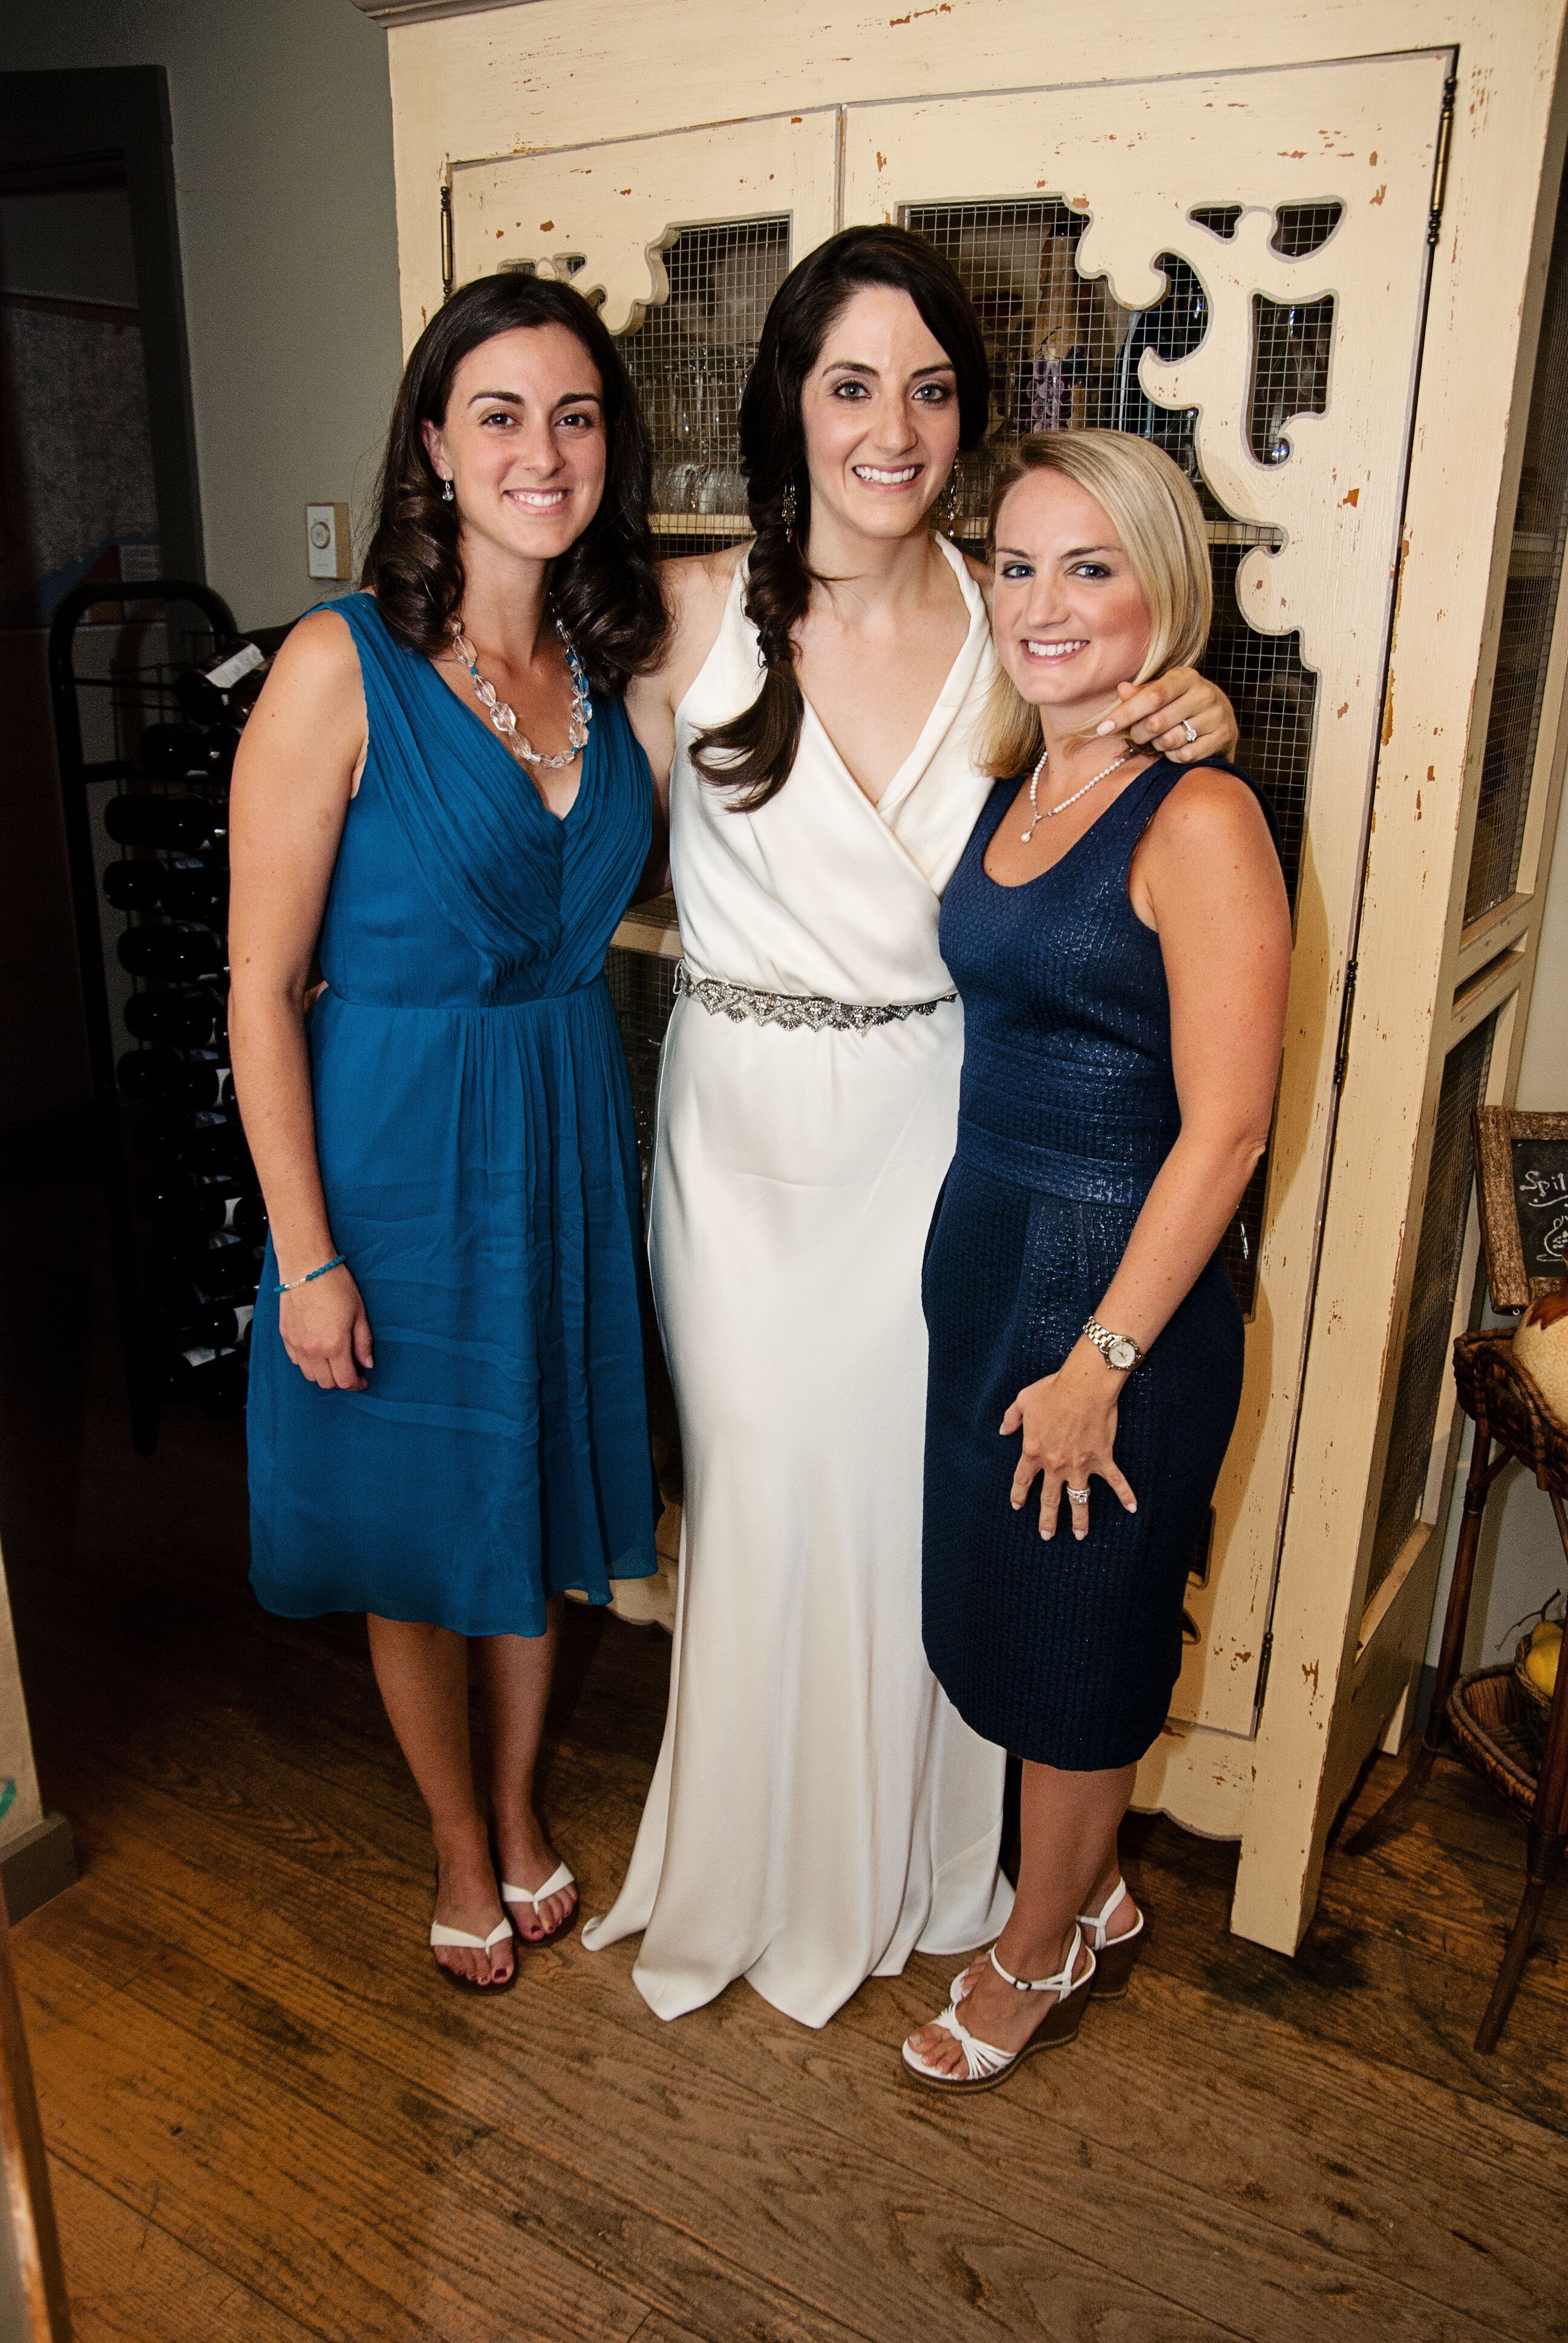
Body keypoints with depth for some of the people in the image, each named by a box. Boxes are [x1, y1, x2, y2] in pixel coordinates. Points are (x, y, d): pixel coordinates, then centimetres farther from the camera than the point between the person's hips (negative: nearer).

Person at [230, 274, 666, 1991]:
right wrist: (305, 1254, -14)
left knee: (532, 1502, 20)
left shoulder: (604, 663, 3)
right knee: (413, 1534, 13)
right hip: (395, 1151, -5)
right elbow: (261, 984, -13)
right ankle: (459, 1843, 40)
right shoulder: (342, 668, -14)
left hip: (566, 1140, 5)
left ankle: (523, 1809, 45)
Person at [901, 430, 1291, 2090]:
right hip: (981, 1247, 8)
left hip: (1121, 1281, -8)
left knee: (1070, 1639, 11)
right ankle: (1091, 1900, 45)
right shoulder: (1011, 789, 7)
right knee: (996, 1609, 20)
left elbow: (1224, 1130, -19)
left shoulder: (1199, 819, -18)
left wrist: (1105, 1357, -17)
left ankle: (1040, 1953, 38)